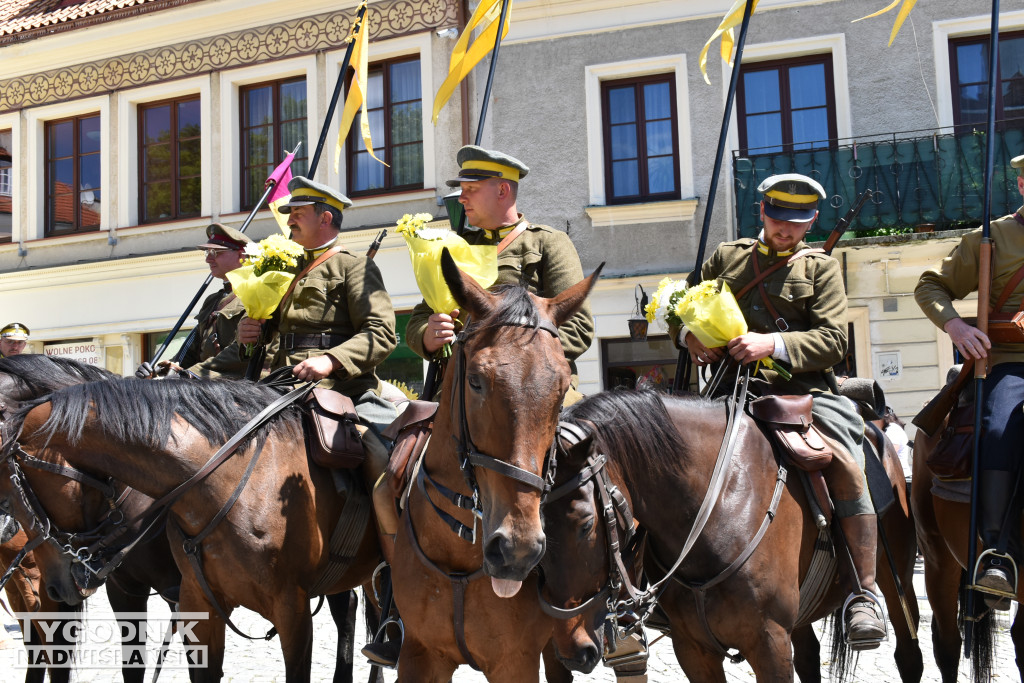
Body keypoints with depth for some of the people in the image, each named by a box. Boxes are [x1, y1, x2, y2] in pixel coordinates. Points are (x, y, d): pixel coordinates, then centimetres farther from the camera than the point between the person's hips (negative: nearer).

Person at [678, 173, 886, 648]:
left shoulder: (820, 267, 12)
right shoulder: (726, 257, 19)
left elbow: (833, 341, 0)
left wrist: (773, 344, -17)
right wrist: (689, 335, -2)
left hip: (804, 388, -2)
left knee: (847, 467, -25)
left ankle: (864, 595, -16)